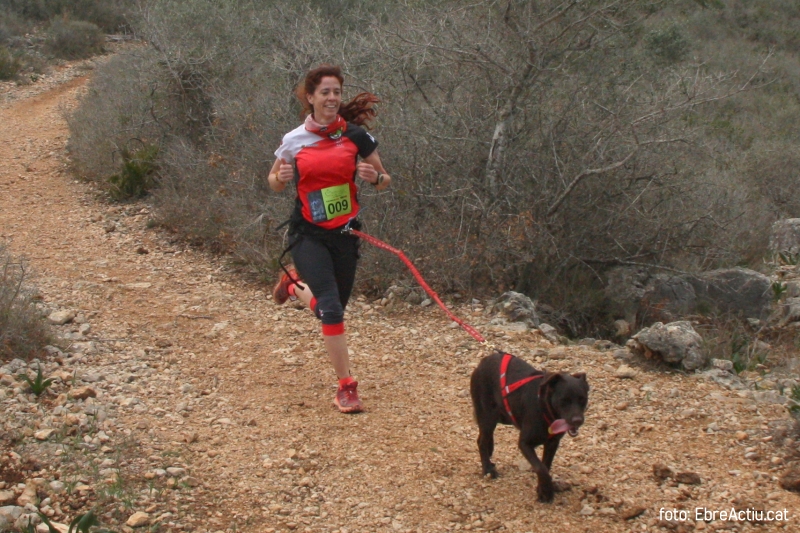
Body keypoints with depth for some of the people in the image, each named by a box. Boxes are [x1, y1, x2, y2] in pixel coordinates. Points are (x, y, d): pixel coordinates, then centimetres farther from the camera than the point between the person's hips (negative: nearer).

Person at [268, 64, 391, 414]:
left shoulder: (355, 135, -4)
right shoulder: (293, 141, -4)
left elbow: (384, 181, 5)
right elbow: (274, 184, 11)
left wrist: (374, 177, -18)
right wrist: (282, 177, -12)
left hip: (344, 233, 2)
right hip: (308, 235, -2)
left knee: (335, 307, 13)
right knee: (331, 308, -16)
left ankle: (296, 283, 44)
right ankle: (346, 387, -6)